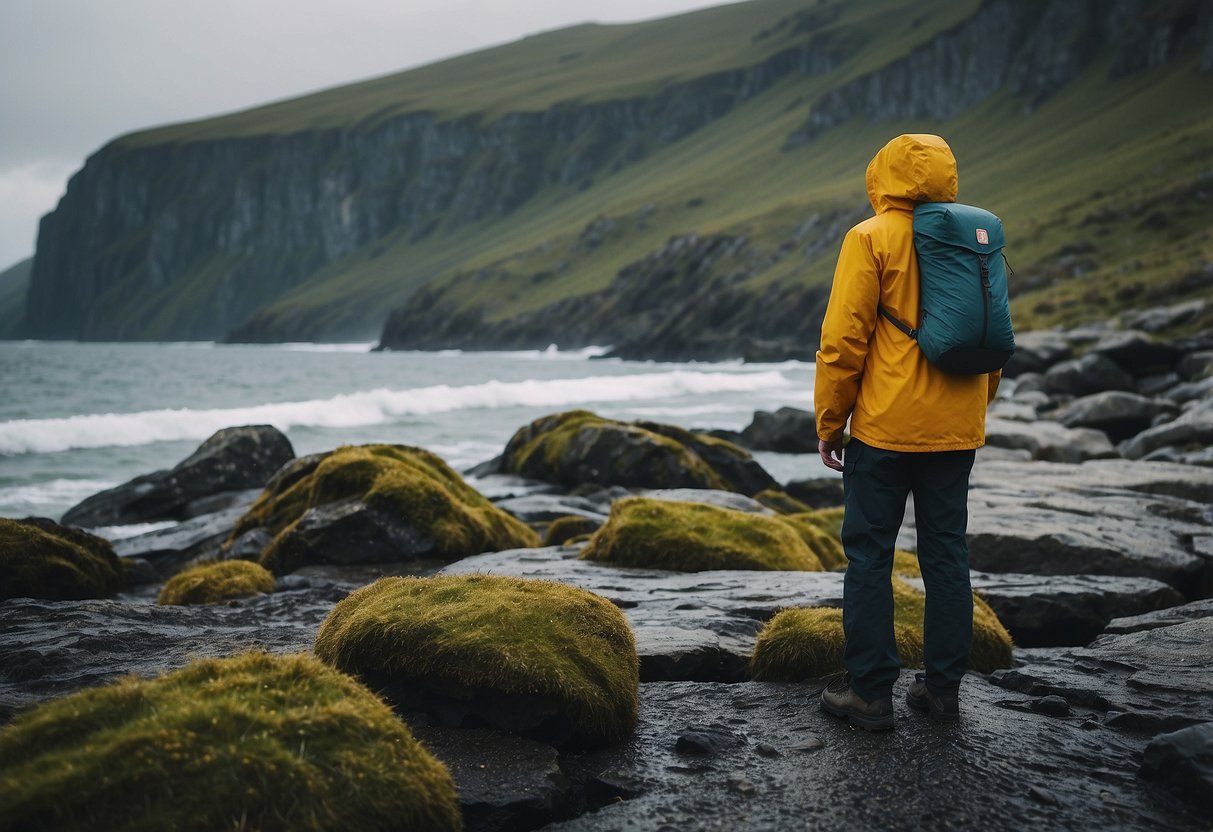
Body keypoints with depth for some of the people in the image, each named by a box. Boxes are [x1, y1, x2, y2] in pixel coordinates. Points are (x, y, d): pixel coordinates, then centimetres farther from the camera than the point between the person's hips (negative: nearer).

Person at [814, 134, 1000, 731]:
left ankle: (869, 692, 7)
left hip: (885, 427, -5)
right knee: (946, 554, 12)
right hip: (956, 431, 5)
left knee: (869, 555, 3)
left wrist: (829, 422, -2)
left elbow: (844, 339, -11)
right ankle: (943, 687, 20)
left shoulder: (871, 239, -8)